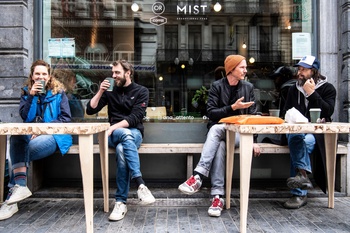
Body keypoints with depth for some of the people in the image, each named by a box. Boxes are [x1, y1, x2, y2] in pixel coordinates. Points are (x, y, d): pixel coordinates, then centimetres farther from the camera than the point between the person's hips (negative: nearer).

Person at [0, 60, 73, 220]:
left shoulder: (59, 92, 3)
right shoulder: (26, 92, 12)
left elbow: (66, 118, -3)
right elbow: (25, 118, 0)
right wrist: (31, 96, -11)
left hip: (55, 135, -3)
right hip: (32, 134, 4)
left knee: (29, 148, -30)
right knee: (16, 137, -29)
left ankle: (13, 193, -17)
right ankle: (20, 185, -35)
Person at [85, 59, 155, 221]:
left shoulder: (141, 91, 3)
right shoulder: (110, 91, 12)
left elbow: (135, 118, -10)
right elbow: (90, 110, 7)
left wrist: (113, 127, -21)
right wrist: (100, 91, -5)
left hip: (134, 132, -1)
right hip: (114, 134, 1)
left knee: (121, 150, -37)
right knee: (125, 134, -37)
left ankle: (121, 202, -33)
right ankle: (141, 184, -46)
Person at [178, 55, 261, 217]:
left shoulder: (248, 87, 9)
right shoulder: (217, 86, 2)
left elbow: (252, 116, 5)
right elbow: (211, 113, -7)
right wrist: (233, 107, -16)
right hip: (218, 131, 0)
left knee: (216, 129, -34)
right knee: (220, 146, -36)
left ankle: (197, 176, -41)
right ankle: (218, 196, -36)